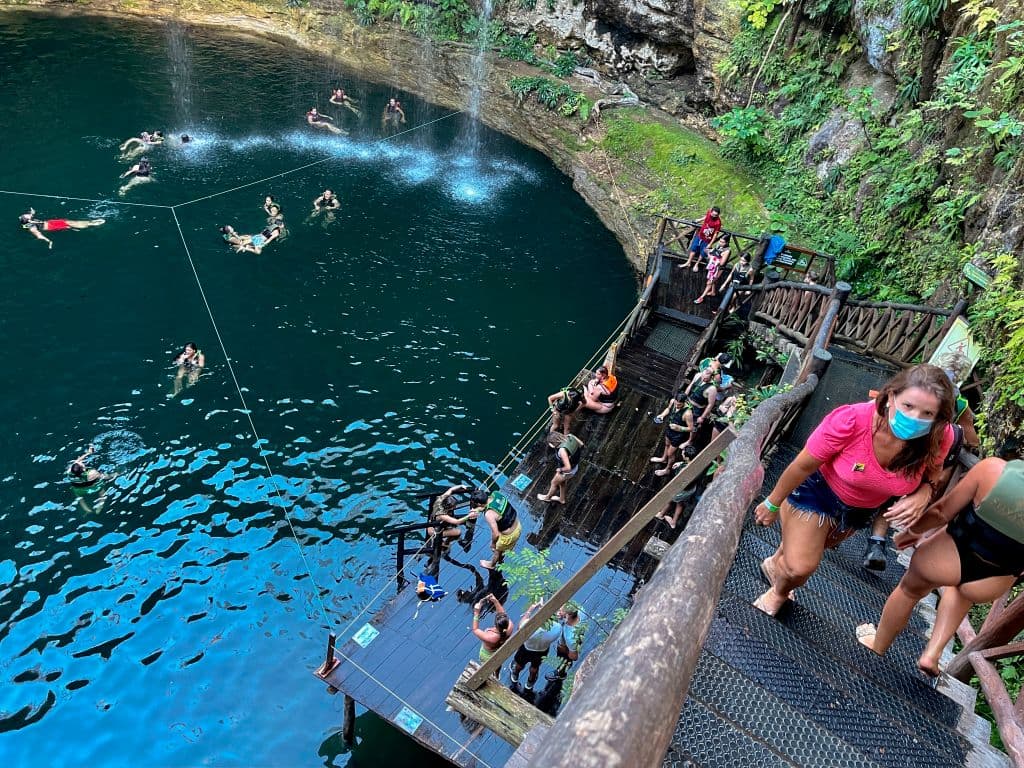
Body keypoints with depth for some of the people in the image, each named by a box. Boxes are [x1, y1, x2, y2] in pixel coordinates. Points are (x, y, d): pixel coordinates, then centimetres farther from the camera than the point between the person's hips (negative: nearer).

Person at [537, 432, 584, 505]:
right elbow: (581, 444, 0)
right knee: (561, 482, 33)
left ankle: (547, 497, 52)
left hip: (567, 471, -7)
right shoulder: (570, 436, -19)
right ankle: (562, 499, 57)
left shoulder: (562, 450, -41)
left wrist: (560, 469, -18)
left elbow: (568, 468, -39)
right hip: (575, 465, 7)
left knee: (554, 483, 23)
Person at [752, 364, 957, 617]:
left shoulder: (939, 437, -30)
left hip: (862, 509, 4)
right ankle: (781, 590, 36)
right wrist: (773, 504, -11)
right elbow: (803, 465, -25)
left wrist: (924, 493, -26)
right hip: (819, 487, -4)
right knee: (800, 568, -2)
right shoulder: (851, 420, -40)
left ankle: (776, 563, 62)